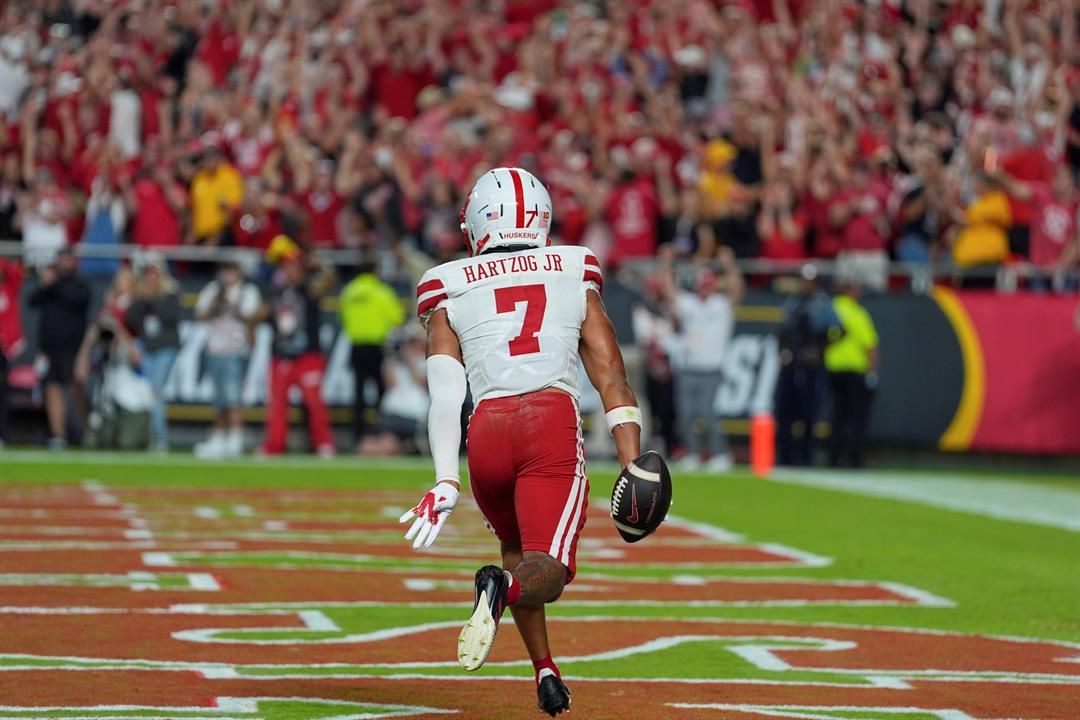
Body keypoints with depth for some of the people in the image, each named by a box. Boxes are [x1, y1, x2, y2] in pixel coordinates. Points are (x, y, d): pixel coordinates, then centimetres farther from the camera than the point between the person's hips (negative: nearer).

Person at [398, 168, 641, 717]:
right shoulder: (574, 279, 18)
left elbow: (446, 395, 4)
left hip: (486, 431, 2)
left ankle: (546, 672, 25)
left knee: (517, 549, 27)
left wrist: (446, 483, -1)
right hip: (554, 424, -2)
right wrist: (633, 467, 9)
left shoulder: (449, 294, 15)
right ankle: (504, 586, -43)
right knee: (547, 569, -10)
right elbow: (613, 383, 11)